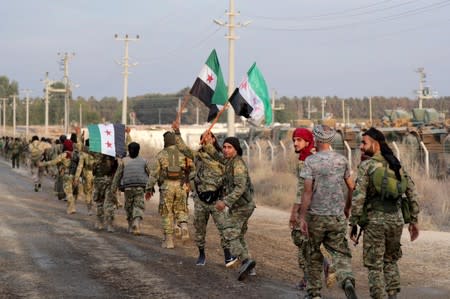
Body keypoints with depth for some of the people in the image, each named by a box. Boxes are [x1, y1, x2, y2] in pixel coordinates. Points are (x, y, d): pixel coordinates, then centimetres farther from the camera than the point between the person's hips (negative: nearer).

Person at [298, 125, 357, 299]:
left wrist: (302, 217, -10)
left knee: (314, 254, 13)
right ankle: (347, 280, -23)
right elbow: (351, 187, 10)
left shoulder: (311, 161, -8)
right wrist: (347, 207, 26)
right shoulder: (342, 160, 4)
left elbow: (308, 191, -13)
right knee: (340, 253, 4)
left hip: (316, 215, -2)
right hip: (338, 216, 2)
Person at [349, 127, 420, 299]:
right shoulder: (396, 165, 9)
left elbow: (358, 197, -14)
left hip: (374, 220, -5)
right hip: (396, 220, 5)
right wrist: (414, 221, 14)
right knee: (391, 261, 21)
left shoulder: (366, 166, -7)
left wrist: (354, 224, -8)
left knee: (375, 266, 5)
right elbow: (412, 193, 8)